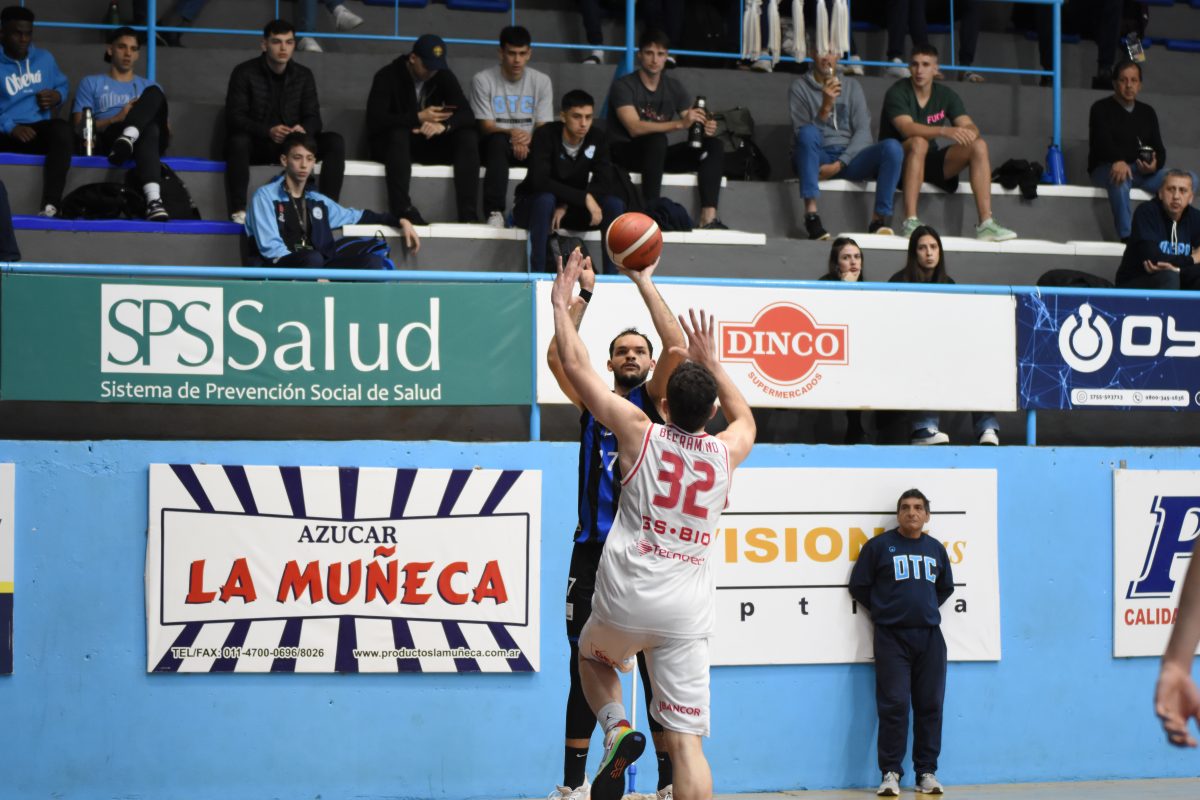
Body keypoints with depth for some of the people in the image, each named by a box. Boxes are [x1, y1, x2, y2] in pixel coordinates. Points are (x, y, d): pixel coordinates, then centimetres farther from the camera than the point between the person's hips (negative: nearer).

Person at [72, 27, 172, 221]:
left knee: (154, 94, -29)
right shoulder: (92, 84, 24)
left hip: (153, 140, 3)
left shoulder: (149, 87, 32)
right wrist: (117, 119, -6)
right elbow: (79, 126, 9)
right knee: (149, 129, -40)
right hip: (107, 140, -3)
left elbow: (167, 131, 23)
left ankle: (128, 138, -59)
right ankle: (153, 199, -66)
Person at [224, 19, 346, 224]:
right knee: (238, 140, -38)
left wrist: (304, 130, -27)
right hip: (257, 144, -3)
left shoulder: (304, 75, 6)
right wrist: (268, 132, -33)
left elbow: (313, 117, 0)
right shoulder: (244, 73, -7)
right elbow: (234, 117, -15)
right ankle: (238, 210, -37)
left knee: (335, 142, -20)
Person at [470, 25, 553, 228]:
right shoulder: (483, 80, -3)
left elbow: (543, 128, 0)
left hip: (529, 145, 2)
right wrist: (512, 133, -28)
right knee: (498, 141, -38)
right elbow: (486, 126, -8)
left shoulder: (541, 81, 5)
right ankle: (494, 211, -43)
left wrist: (527, 139, -23)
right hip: (494, 145, -2)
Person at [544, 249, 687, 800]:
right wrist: (584, 293, -4)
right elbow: (557, 355, -3)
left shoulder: (653, 399, 8)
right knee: (585, 669, 4)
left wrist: (644, 282, -4)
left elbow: (676, 347, -8)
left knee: (657, 670, 1)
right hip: (593, 549, 2)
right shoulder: (592, 402, 12)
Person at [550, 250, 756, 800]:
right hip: (688, 612, 1)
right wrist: (711, 361, 37)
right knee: (686, 741, -2)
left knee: (593, 658, 32)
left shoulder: (640, 432, -2)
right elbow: (744, 417, 33)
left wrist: (562, 305, 17)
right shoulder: (725, 453, 6)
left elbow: (575, 366, 5)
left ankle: (616, 727, 5)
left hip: (626, 599, -1)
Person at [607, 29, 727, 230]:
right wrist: (680, 124, -37)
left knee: (713, 145, -12)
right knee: (657, 139, -37)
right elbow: (634, 128, -26)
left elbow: (693, 122, 3)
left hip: (657, 154, 6)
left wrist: (706, 128, -24)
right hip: (625, 153, -6)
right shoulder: (623, 86, -12)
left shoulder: (674, 87, 7)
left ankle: (708, 218, -29)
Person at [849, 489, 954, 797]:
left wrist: (927, 608, 11)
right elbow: (859, 586, 1)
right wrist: (883, 610, 4)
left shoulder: (935, 548, 10)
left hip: (929, 636, 4)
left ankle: (927, 772, 10)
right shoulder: (878, 545, -2)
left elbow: (946, 587, 23)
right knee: (893, 705, -6)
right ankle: (890, 773, -2)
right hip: (892, 636, -4)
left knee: (929, 706, 4)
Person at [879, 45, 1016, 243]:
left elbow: (970, 126, -6)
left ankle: (985, 224, -22)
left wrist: (969, 133, -32)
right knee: (919, 142, -37)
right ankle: (910, 222, -43)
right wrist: (944, 131, -43)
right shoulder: (898, 93, -11)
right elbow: (907, 128, -29)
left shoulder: (945, 95, 5)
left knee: (979, 145, -13)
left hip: (929, 162, 6)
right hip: (897, 162, -5)